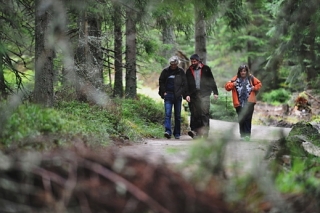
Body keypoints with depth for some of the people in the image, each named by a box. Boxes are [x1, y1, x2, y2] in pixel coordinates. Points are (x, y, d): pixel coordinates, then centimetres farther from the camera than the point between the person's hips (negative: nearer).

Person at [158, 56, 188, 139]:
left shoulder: (181, 72, 4)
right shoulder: (165, 71, 5)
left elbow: (184, 83, 9)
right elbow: (161, 82, 12)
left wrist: (182, 93, -1)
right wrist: (163, 92, 2)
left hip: (178, 96, 1)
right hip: (168, 95, -1)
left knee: (178, 116, 5)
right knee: (167, 114, -14)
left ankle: (177, 133, 12)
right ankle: (168, 131, -22)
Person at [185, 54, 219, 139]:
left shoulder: (205, 69, 7)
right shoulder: (189, 71, 12)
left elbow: (212, 81, 9)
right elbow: (186, 84, 11)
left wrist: (215, 92, 5)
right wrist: (187, 95, -1)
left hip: (204, 94, -2)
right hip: (193, 95, 2)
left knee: (205, 113, -9)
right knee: (194, 114, -2)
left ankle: (205, 131, -9)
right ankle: (195, 131, 0)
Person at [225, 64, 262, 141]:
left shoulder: (251, 78, 7)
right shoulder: (235, 79, 5)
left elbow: (259, 84, 19)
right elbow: (227, 86, 3)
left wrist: (254, 88, 1)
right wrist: (233, 84, -15)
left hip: (249, 102, -1)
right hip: (239, 103, 1)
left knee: (248, 118, -6)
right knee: (241, 119, 3)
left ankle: (247, 134, -2)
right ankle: (242, 135, 10)